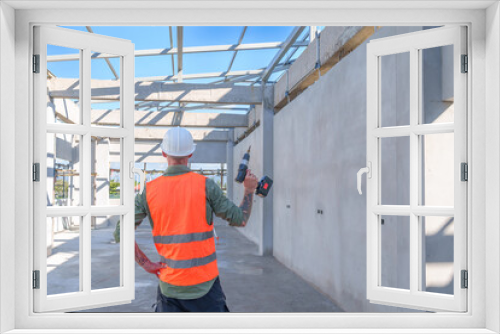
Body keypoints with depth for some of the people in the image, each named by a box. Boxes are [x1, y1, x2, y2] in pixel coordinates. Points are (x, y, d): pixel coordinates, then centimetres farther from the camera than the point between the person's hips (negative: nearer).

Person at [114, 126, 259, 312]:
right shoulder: (205, 185, -10)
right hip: (204, 282, -2)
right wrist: (249, 190, 11)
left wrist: (146, 264, 1)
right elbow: (240, 219, -4)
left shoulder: (149, 190, -2)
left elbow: (121, 233, -4)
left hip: (169, 284, 2)